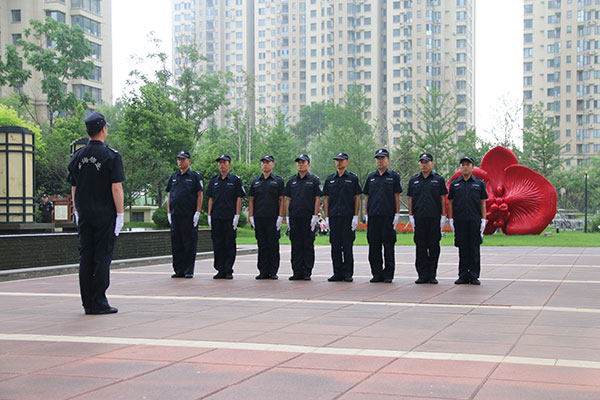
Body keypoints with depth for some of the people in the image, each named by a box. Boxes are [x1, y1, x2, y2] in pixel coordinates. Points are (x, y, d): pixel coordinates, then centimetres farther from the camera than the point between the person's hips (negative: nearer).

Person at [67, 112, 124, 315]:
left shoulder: (77, 156, 9)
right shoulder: (111, 155, -8)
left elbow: (73, 188, 12)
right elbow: (116, 187, -13)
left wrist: (77, 212, 18)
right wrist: (120, 214, -9)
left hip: (84, 215, 5)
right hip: (105, 215, -5)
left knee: (85, 258, 8)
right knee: (102, 258, -2)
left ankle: (87, 303, 11)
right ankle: (99, 303, -2)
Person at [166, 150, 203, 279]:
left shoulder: (195, 176, 2)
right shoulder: (173, 177, 16)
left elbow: (200, 195, -2)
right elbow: (169, 196, 18)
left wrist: (197, 212, -10)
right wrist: (168, 212, 9)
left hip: (189, 215, -5)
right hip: (175, 215, 5)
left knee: (189, 243, -3)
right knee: (176, 243, 6)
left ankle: (189, 271, 1)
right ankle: (179, 270, 12)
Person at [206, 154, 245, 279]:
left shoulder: (235, 180, 1)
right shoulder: (214, 180, 12)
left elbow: (239, 198, -1)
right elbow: (210, 199, 13)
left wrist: (237, 216, -8)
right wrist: (209, 215, 6)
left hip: (230, 217, -3)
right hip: (216, 217, 4)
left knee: (229, 245, -1)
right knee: (217, 245, 4)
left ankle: (228, 271, 4)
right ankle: (220, 270, 11)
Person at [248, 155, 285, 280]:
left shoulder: (278, 181, 4)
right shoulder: (256, 181, 13)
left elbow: (282, 200, 0)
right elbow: (251, 200, 13)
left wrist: (280, 217, -8)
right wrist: (251, 216, 4)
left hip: (273, 218, -3)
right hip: (259, 218, 3)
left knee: (273, 245, -2)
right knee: (262, 246, 5)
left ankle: (273, 272, 3)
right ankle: (263, 271, 9)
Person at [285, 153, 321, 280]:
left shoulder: (314, 180, 2)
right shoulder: (291, 181, 13)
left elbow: (317, 199, -2)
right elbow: (288, 199, 13)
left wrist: (315, 216, -9)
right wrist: (287, 216, 5)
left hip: (308, 218, -3)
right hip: (294, 218, 3)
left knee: (308, 245, -1)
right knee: (296, 245, 4)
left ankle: (307, 272, 3)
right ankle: (297, 272, 8)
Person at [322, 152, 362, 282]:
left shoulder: (352, 178, 3)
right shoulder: (330, 179, 12)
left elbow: (357, 199, 1)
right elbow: (326, 199, 12)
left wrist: (355, 217, -7)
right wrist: (326, 217, 4)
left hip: (348, 217, -3)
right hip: (334, 217, 3)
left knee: (347, 246, -3)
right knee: (335, 246, 4)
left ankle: (348, 273, 3)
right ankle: (337, 273, 10)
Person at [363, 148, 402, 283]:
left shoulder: (393, 176, 4)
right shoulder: (371, 177, 14)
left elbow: (397, 197, 1)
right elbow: (367, 197, 15)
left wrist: (397, 214, -6)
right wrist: (366, 214, 8)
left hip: (388, 216, -4)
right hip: (373, 216, 4)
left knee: (388, 246, -1)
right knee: (374, 246, 4)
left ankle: (388, 275, 4)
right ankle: (377, 274, 11)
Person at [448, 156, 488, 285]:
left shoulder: (479, 183, 7)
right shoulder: (454, 183, 10)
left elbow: (483, 203, 6)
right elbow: (450, 203, 10)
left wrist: (483, 220, -2)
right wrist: (451, 219, 2)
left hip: (475, 221, -1)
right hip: (459, 221, 1)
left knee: (474, 249, 0)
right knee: (462, 249, 4)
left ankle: (474, 276, 5)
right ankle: (463, 276, 9)